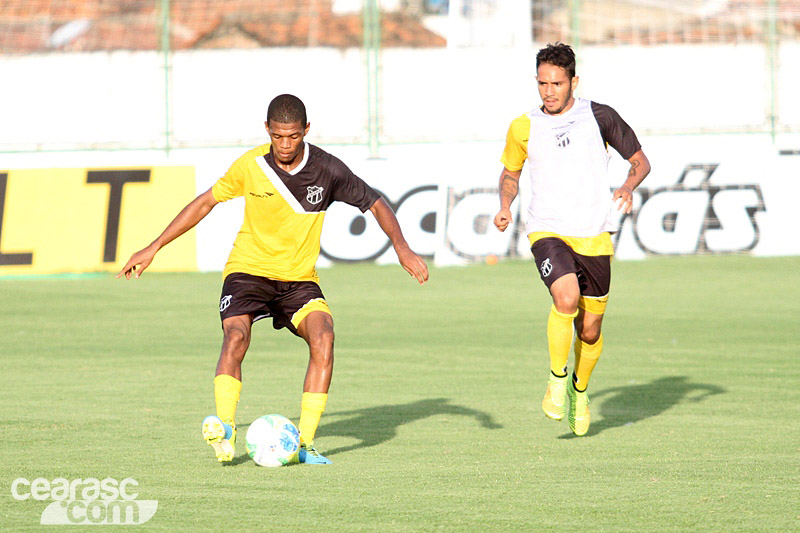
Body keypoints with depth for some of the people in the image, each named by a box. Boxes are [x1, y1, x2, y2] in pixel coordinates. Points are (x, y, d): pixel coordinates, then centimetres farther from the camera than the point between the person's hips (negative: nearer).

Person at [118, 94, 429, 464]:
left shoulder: (326, 170, -10)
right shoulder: (250, 166, -9)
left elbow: (375, 203, 1)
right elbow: (206, 201, 4)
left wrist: (402, 248, -14)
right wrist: (154, 248, 5)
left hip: (299, 278, 1)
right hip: (248, 269, 0)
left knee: (323, 338, -24)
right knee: (235, 336, -28)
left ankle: (304, 443, -20)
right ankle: (224, 428, -30)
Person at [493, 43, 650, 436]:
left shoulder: (599, 117, 0)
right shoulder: (524, 128, 4)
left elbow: (640, 160, 8)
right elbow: (510, 174, 19)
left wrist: (628, 187, -13)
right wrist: (504, 208, 0)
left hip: (594, 237, 1)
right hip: (548, 231, -1)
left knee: (589, 329, 7)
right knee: (566, 298, -28)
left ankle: (580, 390, 37)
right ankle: (556, 378, -7)